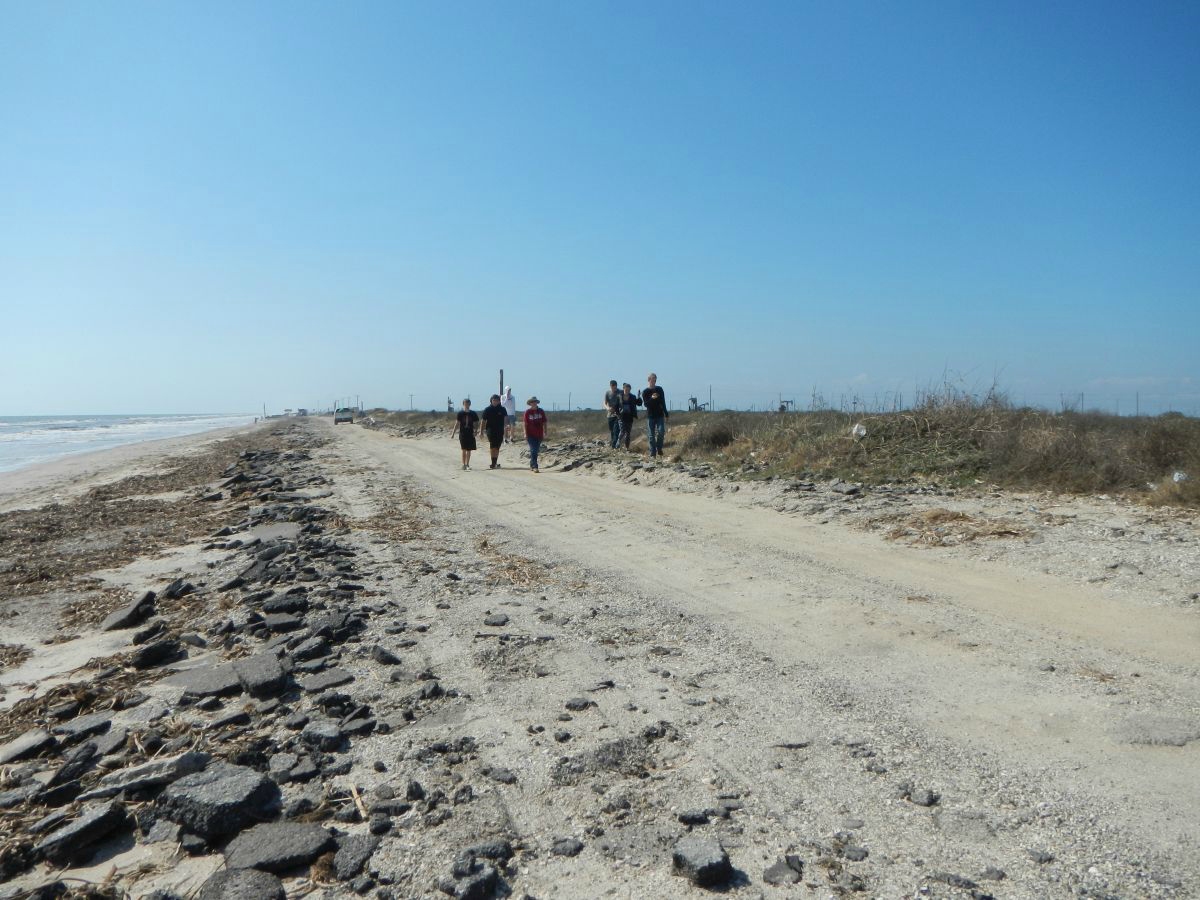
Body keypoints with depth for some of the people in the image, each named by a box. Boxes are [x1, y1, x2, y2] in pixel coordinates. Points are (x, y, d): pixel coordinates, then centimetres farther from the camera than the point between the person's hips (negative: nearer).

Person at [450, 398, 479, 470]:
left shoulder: (473, 413, 3)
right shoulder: (460, 414, -1)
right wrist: (453, 433, -3)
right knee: (464, 450, -6)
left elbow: (475, 424, 7)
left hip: (470, 434, 2)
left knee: (469, 450, 7)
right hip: (462, 434, -2)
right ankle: (463, 464, -1)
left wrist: (475, 432, -6)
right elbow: (457, 424, 0)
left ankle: (467, 464, 17)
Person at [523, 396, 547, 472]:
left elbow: (544, 423, 7)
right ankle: (534, 467, -13)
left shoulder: (541, 411, 3)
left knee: (536, 451, 11)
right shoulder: (527, 412, -3)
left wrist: (545, 433, 4)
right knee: (533, 451, -10)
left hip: (539, 435, 3)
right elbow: (525, 424, -2)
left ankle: (531, 465, 25)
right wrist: (525, 434, -7)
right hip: (531, 435, -3)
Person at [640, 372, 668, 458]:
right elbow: (645, 404, -10)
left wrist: (666, 414, 9)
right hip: (650, 416, -1)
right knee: (651, 436, 0)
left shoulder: (660, 390, 7)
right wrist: (652, 398, -27)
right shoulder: (645, 392, 1)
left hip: (660, 415, 1)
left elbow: (663, 402, 11)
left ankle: (659, 449, 5)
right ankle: (653, 453, 5)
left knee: (661, 432, -14)